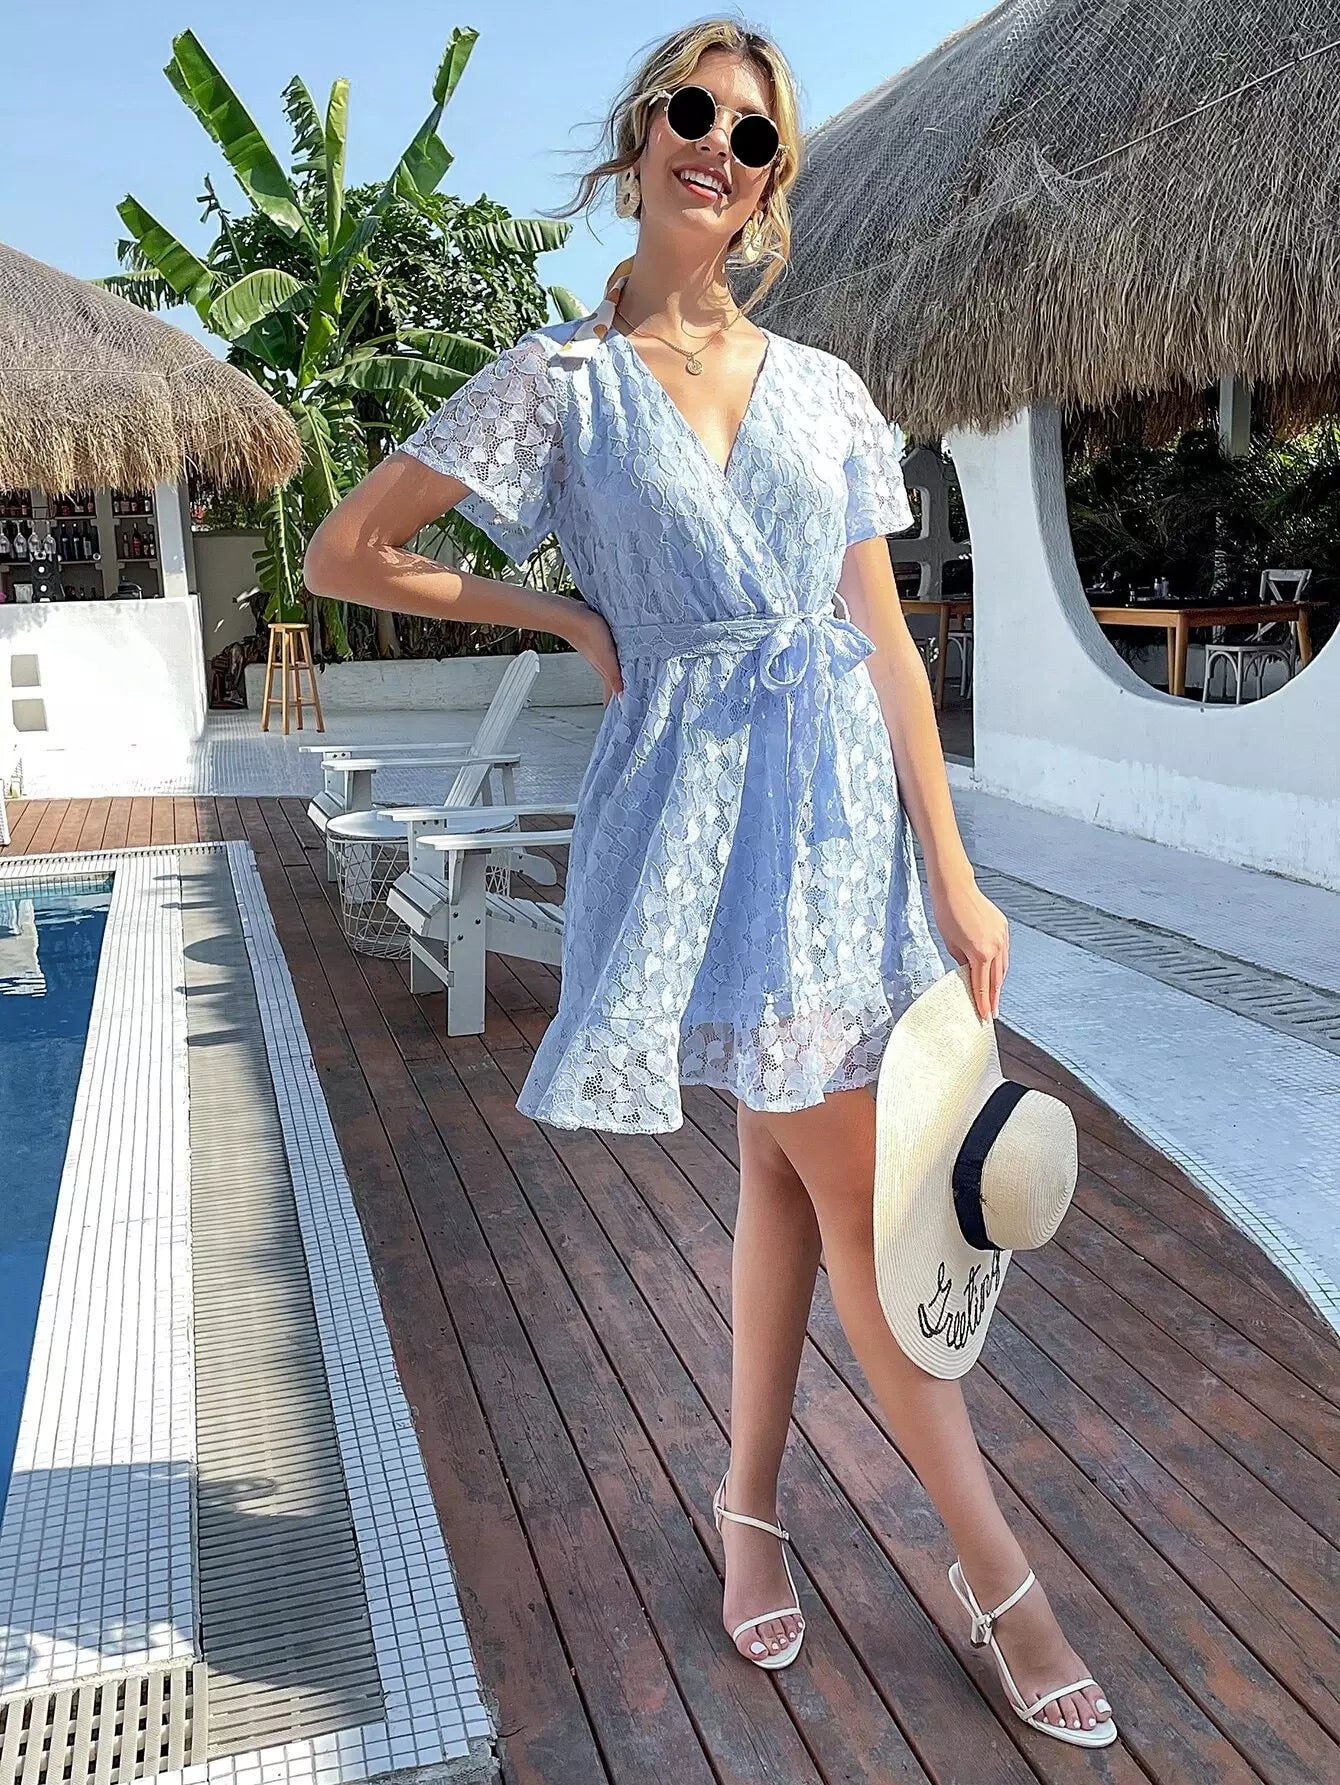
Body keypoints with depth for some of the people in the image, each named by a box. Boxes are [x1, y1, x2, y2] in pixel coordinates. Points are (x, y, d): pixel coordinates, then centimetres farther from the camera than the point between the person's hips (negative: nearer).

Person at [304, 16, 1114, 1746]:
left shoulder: (826, 388, 10)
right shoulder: (561, 378, 1)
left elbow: (884, 640, 6)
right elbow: (341, 554, 3)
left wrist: (950, 871, 1)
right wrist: (561, 615, -1)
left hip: (840, 791, 5)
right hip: (693, 793, -4)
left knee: (786, 1166, 11)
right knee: (856, 1186, -2)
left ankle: (749, 1501, 31)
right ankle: (998, 1569, 13)